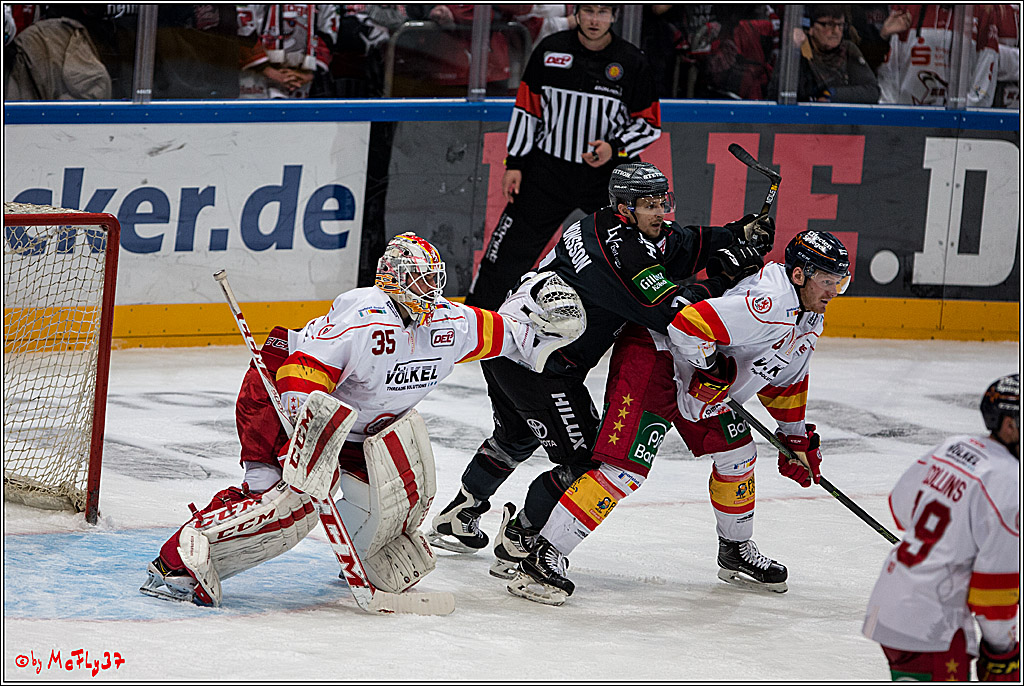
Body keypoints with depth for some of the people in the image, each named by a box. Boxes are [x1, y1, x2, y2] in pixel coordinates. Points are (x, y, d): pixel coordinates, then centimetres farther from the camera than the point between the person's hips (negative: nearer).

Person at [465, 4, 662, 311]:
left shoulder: (632, 62, -5)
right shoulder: (550, 50, -2)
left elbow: (649, 124, 0)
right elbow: (526, 109, 6)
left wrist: (614, 148, -17)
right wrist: (515, 163, 2)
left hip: (609, 172, -1)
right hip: (548, 169, 1)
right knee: (509, 249, 1)